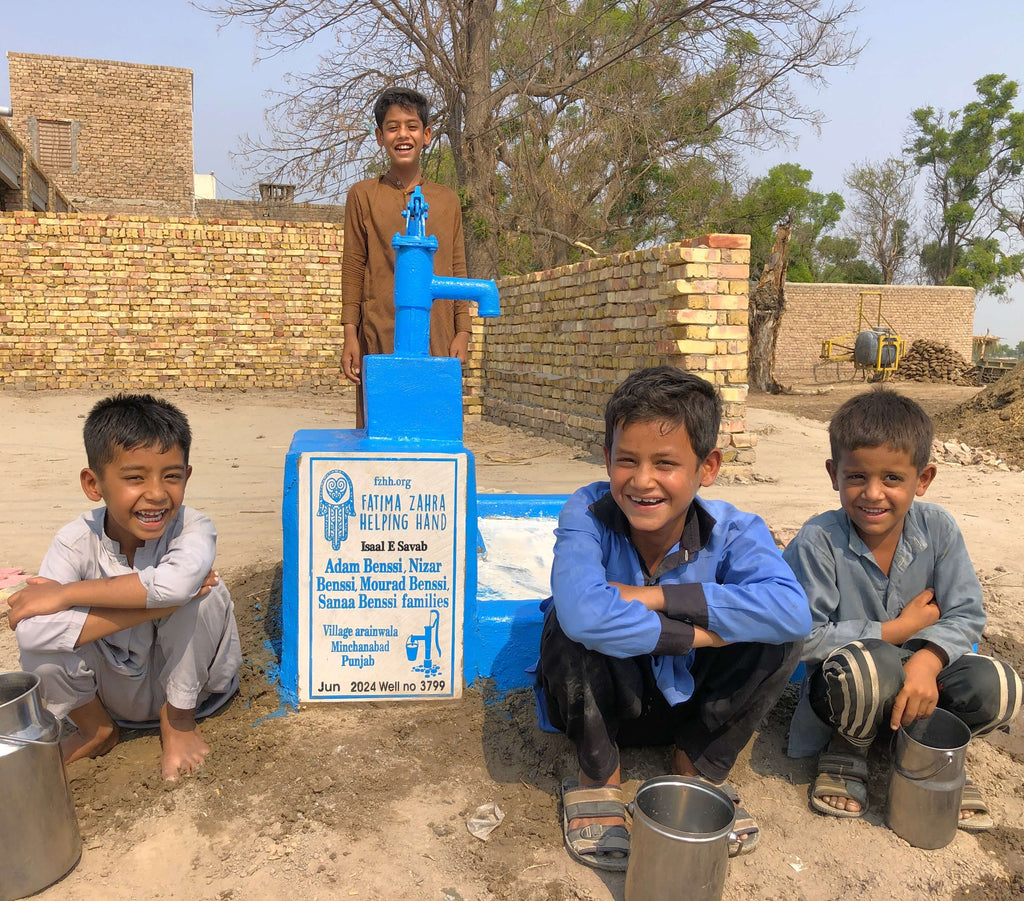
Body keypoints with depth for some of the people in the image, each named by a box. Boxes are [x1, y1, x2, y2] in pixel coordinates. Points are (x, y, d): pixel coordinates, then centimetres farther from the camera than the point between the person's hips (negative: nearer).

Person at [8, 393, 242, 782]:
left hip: (182, 677, -2)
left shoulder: (193, 528, -24)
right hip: (112, 688, 2)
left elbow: (176, 580, -49)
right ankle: (95, 728, 6)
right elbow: (33, 630, -37)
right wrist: (159, 603, -40)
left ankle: (179, 718, -4)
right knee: (33, 628, -24)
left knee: (204, 593, -31)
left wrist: (65, 593, -38)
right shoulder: (76, 540, -20)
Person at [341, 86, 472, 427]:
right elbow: (353, 270, 5)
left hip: (436, 339, 1)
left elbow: (457, 271, 12)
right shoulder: (363, 195, 8)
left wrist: (462, 333, 3)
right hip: (379, 338, -1)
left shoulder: (447, 200, 13)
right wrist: (350, 334, -2)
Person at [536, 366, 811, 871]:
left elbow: (792, 611, -39)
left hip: (687, 702, 2)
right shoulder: (587, 516, -26)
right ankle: (597, 773, -5)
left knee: (779, 632, -22)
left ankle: (699, 765, 3)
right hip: (602, 706, -1)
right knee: (567, 624, -33)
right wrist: (692, 633, -35)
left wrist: (655, 596, -38)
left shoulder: (732, 532, -20)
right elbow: (583, 612, -46)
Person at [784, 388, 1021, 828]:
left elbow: (965, 614, -7)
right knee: (872, 665, -39)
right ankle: (847, 752, -4)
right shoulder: (818, 541, -21)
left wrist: (928, 660, -29)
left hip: (917, 676, 4)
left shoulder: (937, 528, -9)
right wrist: (901, 629, -18)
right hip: (839, 689, -4)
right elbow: (805, 639, -24)